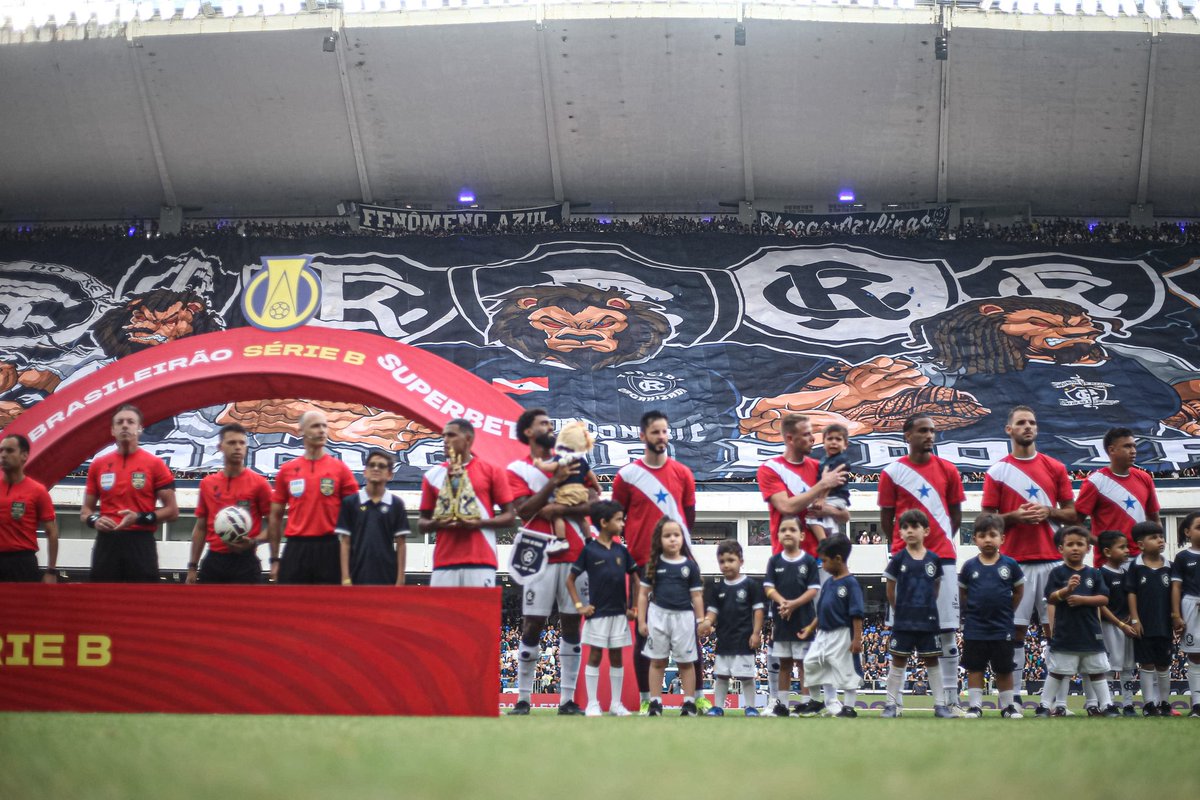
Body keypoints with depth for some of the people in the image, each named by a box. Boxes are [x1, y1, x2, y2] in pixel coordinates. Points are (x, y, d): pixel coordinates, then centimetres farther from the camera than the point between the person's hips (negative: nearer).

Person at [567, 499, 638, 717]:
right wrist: (579, 605, -7)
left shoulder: (621, 550, 5)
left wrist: (633, 607, 7)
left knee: (616, 657, 8)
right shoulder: (589, 550, -6)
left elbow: (634, 577, 13)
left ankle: (616, 704, 14)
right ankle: (592, 704, 6)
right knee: (595, 656, 1)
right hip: (597, 613, -4)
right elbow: (570, 579, -1)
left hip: (619, 613, 4)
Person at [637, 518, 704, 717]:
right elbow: (643, 593, 3)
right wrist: (641, 621, -1)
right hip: (658, 615, 0)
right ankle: (655, 703, 11)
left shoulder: (690, 566, -1)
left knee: (686, 661, 7)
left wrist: (701, 621, -1)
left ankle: (690, 703, 12)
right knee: (657, 661, 7)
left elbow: (696, 596, 2)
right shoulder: (653, 565, 0)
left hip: (683, 616, 0)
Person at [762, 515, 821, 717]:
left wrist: (794, 604, -19)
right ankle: (781, 703, 13)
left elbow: (813, 590, -7)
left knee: (803, 662, 0)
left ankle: (806, 701, 4)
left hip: (803, 619, -3)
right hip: (780, 619, 3)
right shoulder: (775, 561, 5)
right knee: (783, 663, 9)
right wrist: (783, 602, -18)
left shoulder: (808, 561, -3)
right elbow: (769, 588, 1)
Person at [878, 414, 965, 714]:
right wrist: (904, 546, 7)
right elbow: (886, 519, 7)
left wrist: (942, 541, 11)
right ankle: (895, 698, 4)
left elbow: (956, 514, 15)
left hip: (942, 558, 2)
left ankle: (950, 697, 2)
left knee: (947, 630, 0)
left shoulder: (947, 470, 8)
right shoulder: (892, 472, 2)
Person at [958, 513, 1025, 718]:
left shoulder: (1010, 565, -2)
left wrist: (1006, 611, 5)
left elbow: (1018, 591, 9)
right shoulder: (969, 566, 0)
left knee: (1004, 669, 7)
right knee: (975, 668, 4)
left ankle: (1008, 706, 17)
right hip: (975, 628, 0)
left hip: (1002, 627, 0)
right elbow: (962, 593, 11)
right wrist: (970, 612, 3)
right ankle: (975, 705, 9)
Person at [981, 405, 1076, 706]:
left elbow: (1072, 513, 11)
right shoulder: (997, 472, 5)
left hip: (1052, 559, 2)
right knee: (1015, 628, -1)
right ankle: (1014, 695, 3)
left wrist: (1048, 512, -8)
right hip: (1015, 561, -2)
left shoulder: (1055, 468, 10)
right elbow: (987, 519, 4)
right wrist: (1015, 516, -13)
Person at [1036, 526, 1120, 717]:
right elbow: (1051, 598, -9)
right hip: (1065, 632, -2)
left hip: (1090, 631, 2)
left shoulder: (1094, 574, 5)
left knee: (1096, 671, 11)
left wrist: (1082, 599, -14)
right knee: (1056, 671, 3)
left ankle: (1106, 705, 17)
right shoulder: (1058, 573, -2)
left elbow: (1104, 599, -1)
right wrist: (1066, 590, -27)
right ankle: (1045, 706, 9)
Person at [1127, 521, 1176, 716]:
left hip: (1164, 624, 3)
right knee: (1147, 664, 3)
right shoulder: (1136, 566, -4)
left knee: (1164, 664, 9)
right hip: (1144, 624, -2)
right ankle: (1149, 704, 7)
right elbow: (1132, 594, -5)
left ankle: (1164, 703, 19)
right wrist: (1134, 619, -9)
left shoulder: (1168, 567, 3)